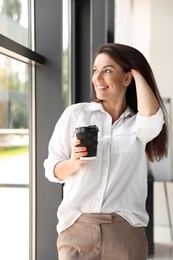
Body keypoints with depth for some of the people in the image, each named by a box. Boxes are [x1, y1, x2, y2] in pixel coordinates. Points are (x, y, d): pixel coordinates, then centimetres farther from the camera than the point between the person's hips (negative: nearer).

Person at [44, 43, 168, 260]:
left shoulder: (138, 124, 6)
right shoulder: (75, 114, 3)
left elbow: (152, 118, -18)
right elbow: (52, 170, 6)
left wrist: (137, 71, -4)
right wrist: (74, 163, -16)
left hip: (125, 229, 1)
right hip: (77, 227, -1)